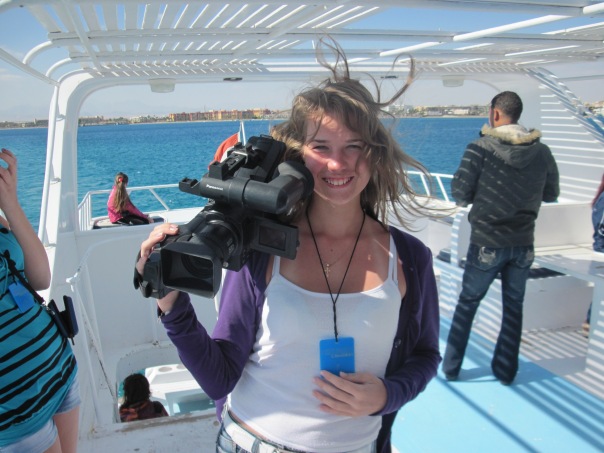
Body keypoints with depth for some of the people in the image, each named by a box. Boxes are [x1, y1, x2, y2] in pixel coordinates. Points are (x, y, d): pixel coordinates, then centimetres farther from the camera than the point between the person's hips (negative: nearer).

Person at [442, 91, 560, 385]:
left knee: (467, 302, 12)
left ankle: (451, 367, 19)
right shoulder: (542, 152, 0)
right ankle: (506, 370, 26)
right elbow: (551, 195, 11)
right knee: (513, 306, 16)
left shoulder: (481, 148, -13)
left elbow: (460, 193, -13)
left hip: (487, 242, -3)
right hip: (523, 244, 3)